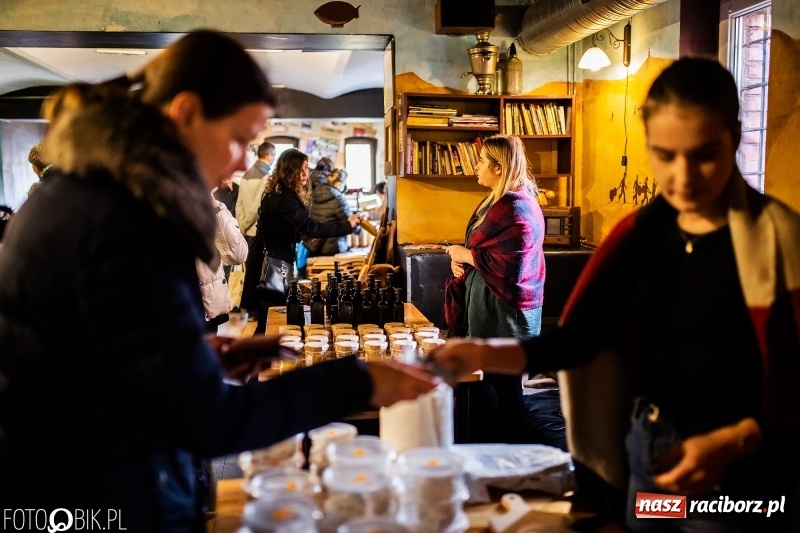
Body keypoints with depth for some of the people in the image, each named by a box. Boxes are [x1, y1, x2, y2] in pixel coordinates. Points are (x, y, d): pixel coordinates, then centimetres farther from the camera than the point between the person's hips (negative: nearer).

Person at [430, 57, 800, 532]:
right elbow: (578, 338, -5)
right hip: (644, 455, 5)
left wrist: (729, 444, -25)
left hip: (735, 477, -5)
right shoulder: (643, 231, 0)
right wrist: (483, 354, -18)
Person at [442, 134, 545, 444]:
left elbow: (508, 265, -26)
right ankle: (483, 445, 27)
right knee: (482, 378, 14)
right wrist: (459, 258, 2)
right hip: (485, 303, 10)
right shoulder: (496, 201, 13)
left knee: (503, 383, 2)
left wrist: (465, 254, -14)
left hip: (504, 310, -10)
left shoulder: (518, 209, -18)